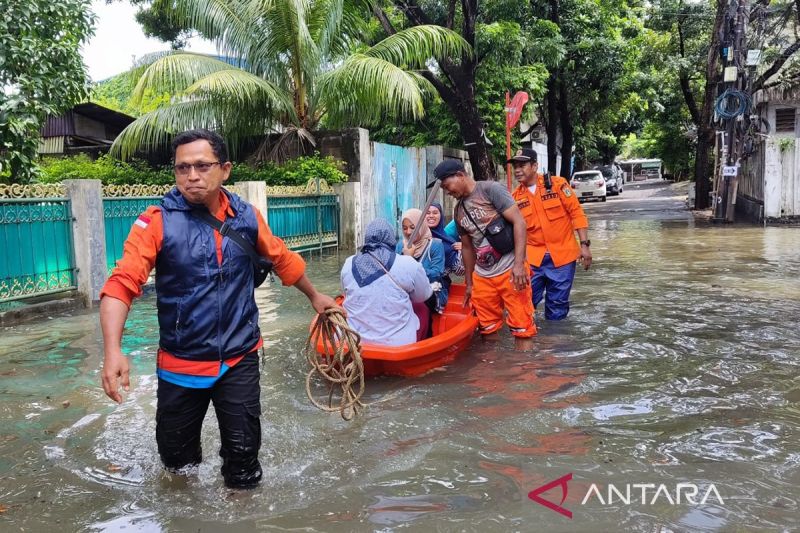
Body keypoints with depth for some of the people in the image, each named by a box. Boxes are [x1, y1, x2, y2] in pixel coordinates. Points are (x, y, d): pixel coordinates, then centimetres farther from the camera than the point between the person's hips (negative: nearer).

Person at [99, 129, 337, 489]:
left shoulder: (247, 217, -3)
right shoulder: (157, 222, -13)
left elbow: (283, 259, 14)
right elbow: (121, 285, -22)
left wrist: (314, 296, 26)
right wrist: (113, 351, -36)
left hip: (239, 359, 1)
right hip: (180, 363, -1)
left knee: (243, 453, 3)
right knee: (176, 458, 16)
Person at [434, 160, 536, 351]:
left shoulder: (490, 189, -7)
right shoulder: (459, 210, 13)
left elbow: (519, 222, -13)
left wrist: (518, 263, -20)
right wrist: (469, 283, 22)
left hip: (510, 270, -6)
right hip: (482, 276, 7)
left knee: (521, 326, -2)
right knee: (487, 328, 12)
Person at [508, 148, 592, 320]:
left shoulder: (557, 184, -6)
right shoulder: (515, 196, 2)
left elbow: (576, 213, -5)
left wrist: (584, 244, -10)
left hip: (562, 254, -2)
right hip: (533, 256, 2)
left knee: (558, 303, 8)